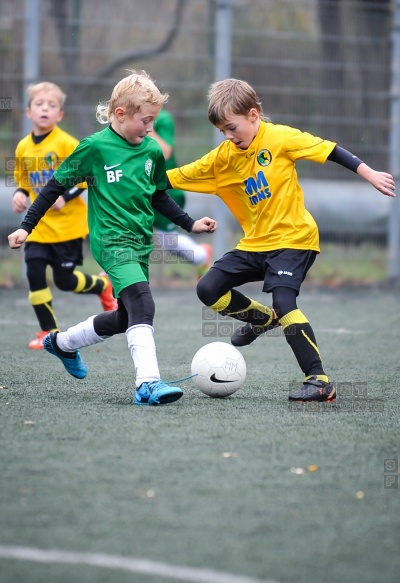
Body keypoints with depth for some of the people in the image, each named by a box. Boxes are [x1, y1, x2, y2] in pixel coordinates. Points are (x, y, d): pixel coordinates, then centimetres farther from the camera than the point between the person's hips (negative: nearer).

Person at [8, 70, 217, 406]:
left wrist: (190, 224, 15)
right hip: (111, 240, -7)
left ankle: (62, 343, 40)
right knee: (142, 305, -27)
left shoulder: (153, 151, 7)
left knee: (126, 318, 16)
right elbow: (57, 186, -2)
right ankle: (148, 383, -35)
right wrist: (26, 227, -3)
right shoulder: (95, 147, -9)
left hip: (141, 243, 7)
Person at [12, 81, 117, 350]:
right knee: (34, 274, -7)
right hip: (38, 225, 4)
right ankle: (49, 331, 7)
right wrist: (20, 194, -4)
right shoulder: (23, 147, 3)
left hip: (68, 223, -4)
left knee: (65, 281, 2)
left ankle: (104, 286, 34)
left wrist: (65, 196, -22)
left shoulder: (66, 143, -13)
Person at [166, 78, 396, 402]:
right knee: (209, 290, -1)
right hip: (254, 243, 6)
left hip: (293, 238, -6)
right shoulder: (224, 156, 4)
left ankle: (319, 380, -20)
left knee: (284, 301, -24)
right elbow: (176, 178, 7)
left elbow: (329, 150, -11)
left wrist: (371, 175, -15)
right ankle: (264, 318, 25)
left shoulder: (279, 138, -10)